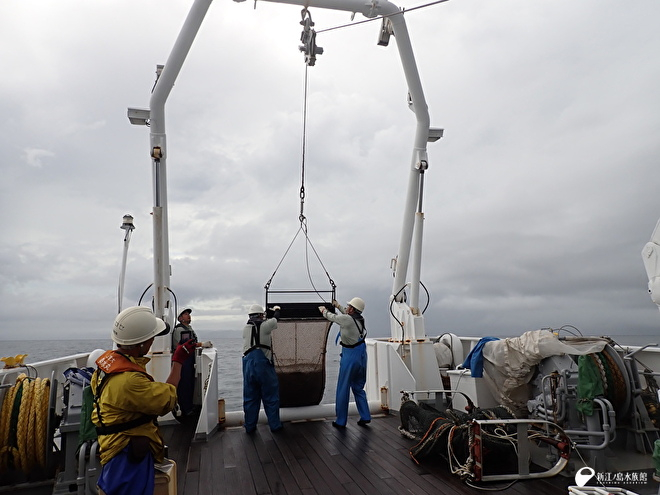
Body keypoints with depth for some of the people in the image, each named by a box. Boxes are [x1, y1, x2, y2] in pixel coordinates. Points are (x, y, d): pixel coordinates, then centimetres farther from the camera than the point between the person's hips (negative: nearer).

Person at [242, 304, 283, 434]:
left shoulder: (245, 328, 6)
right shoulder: (264, 325, -4)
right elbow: (275, 319, 14)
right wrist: (276, 310, 37)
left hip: (248, 363, 4)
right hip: (263, 363, -4)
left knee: (250, 397, 13)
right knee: (270, 396, 9)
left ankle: (249, 426, 20)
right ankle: (275, 425, 16)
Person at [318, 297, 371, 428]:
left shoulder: (346, 319, -17)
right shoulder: (360, 319, 3)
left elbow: (332, 317, 2)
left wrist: (323, 310, 23)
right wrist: (338, 306, 38)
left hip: (350, 356, -7)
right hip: (362, 355, 7)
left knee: (343, 389, 4)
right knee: (358, 387, 20)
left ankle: (341, 421, 13)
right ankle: (365, 417, 20)